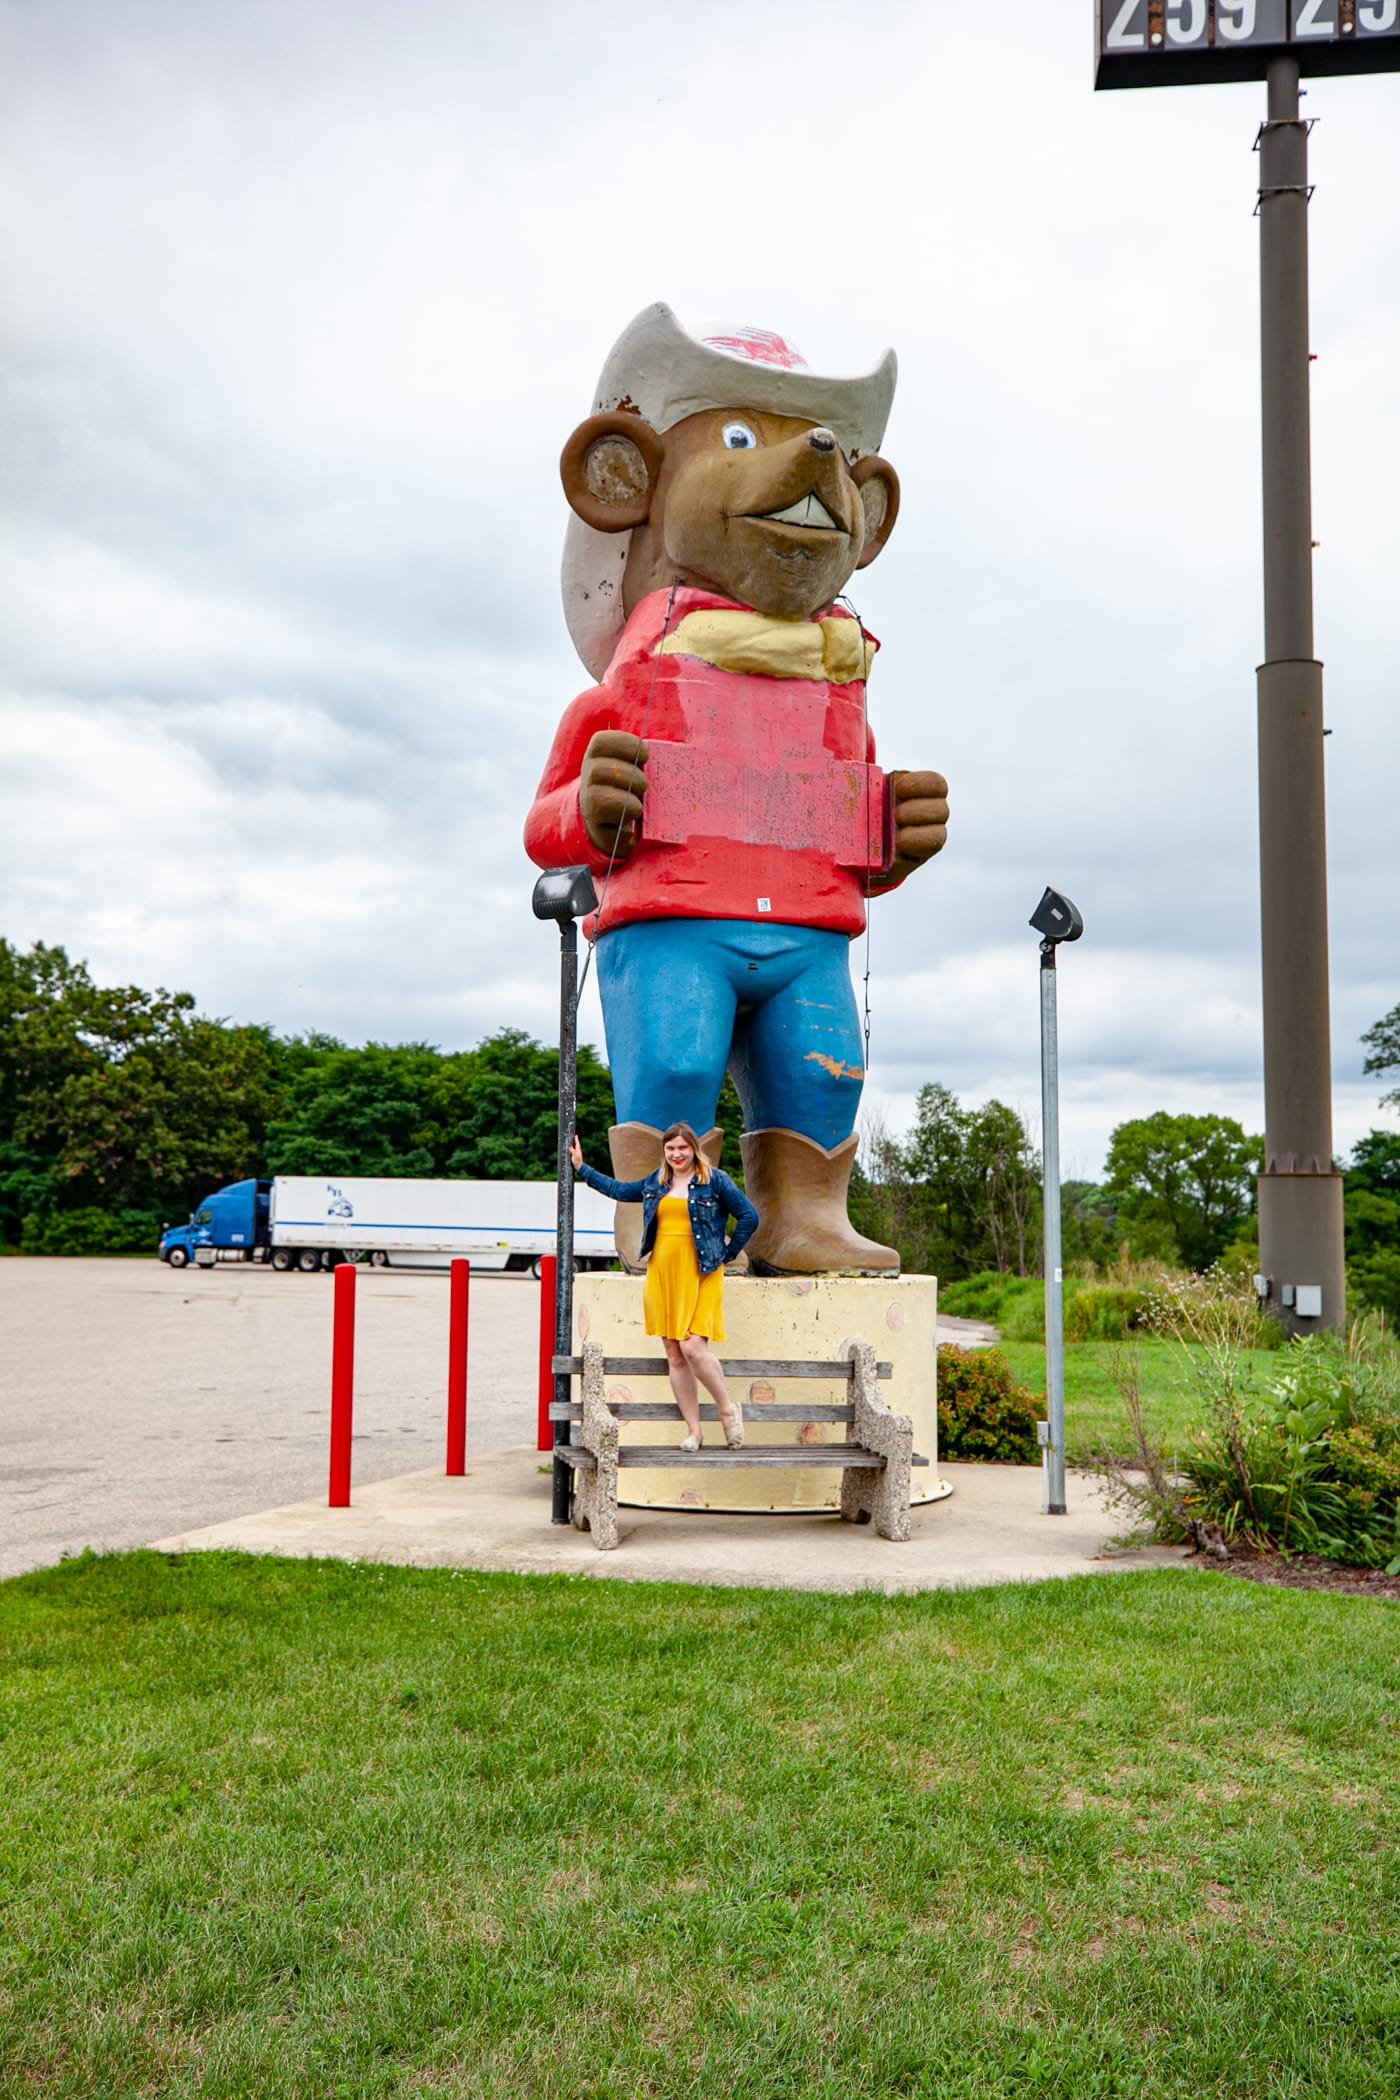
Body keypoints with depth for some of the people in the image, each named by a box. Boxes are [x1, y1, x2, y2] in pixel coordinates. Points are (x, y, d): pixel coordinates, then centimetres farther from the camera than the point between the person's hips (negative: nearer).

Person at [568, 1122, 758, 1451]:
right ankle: (693, 1429, 11)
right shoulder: (655, 1183, 14)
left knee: (693, 1347, -17)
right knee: (674, 1355, 4)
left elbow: (749, 1217, -1)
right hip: (662, 1275, 5)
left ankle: (728, 1408, 6)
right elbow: (619, 1190, 29)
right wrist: (581, 1167, 31)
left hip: (699, 1275, -5)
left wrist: (726, 1254, -1)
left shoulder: (714, 1180, -1)